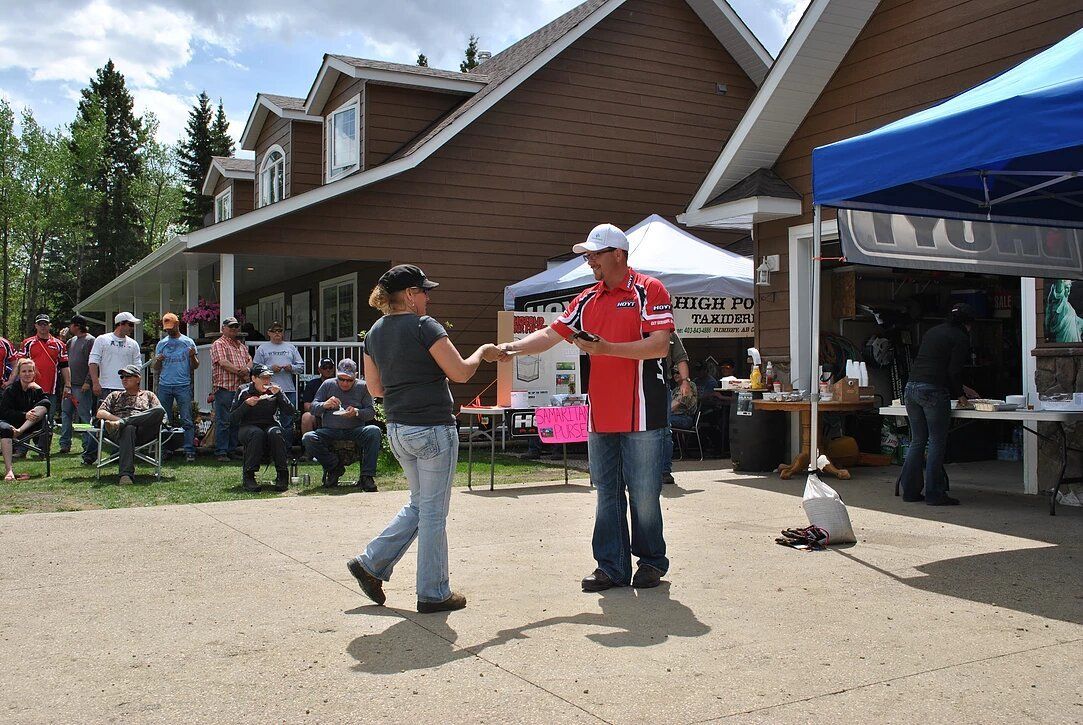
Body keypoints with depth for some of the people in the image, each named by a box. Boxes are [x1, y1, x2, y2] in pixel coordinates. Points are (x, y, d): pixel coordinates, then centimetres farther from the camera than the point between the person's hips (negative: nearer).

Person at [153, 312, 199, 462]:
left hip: (183, 386, -3)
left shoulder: (188, 342, 6)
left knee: (187, 421, -6)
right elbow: (156, 369, 13)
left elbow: (195, 366, 5)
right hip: (164, 386, 3)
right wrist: (158, 361, -9)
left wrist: (193, 357, -16)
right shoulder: (161, 344, 13)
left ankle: (189, 451, -7)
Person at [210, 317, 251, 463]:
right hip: (224, 388, -7)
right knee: (223, 422, -6)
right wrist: (240, 372, -11)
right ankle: (221, 452, -3)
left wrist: (247, 369, -5)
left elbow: (250, 360, 17)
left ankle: (232, 450, 16)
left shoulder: (242, 345, 22)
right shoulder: (218, 344, -2)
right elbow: (223, 363, -13)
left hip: (240, 387, 7)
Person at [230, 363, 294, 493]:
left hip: (270, 425, 1)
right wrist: (246, 404, -15)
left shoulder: (274, 391, 5)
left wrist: (279, 394, -16)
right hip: (248, 428, -1)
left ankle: (282, 476, -29)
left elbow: (291, 412, -7)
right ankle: (248, 476, -30)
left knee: (276, 433, -34)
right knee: (257, 434, -36)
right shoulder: (244, 392, 1)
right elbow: (232, 420, -3)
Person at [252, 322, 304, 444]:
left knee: (288, 423, 3)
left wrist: (291, 368, -4)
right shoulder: (262, 348, 9)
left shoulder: (291, 348, 17)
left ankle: (287, 448, 9)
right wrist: (270, 368, -11)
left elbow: (301, 366, 15)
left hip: (289, 390, 3)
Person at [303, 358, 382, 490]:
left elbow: (371, 412, 4)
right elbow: (313, 408, 8)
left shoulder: (363, 387, 9)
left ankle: (367, 476, -24)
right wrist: (325, 405, -14)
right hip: (329, 430, 1)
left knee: (374, 431, -32)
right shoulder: (328, 384, 11)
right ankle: (335, 467, -5)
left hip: (355, 430, -1)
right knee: (308, 439, -27)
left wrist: (357, 412, -17)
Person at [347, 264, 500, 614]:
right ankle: (433, 594, 13)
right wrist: (482, 352, 5)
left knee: (419, 503, 23)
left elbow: (375, 388, 14)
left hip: (397, 430, 8)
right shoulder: (424, 326, -14)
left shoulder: (375, 333, 8)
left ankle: (371, 564, 20)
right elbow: (460, 373, -12)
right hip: (433, 429, -8)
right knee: (433, 512, 3)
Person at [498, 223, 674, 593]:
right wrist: (511, 347, -1)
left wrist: (606, 348, -20)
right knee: (608, 494, 10)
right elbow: (550, 335, 13)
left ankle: (651, 561, 19)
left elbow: (660, 345, -14)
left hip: (640, 415, -6)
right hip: (601, 416, 6)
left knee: (644, 494, 2)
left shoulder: (649, 291, -4)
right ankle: (612, 566, 18)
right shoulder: (588, 299, 14)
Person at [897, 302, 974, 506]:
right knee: (937, 443, 0)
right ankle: (934, 494, 2)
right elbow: (954, 371, -10)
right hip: (933, 391, -7)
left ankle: (910, 490, 14)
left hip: (911, 387, 7)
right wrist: (960, 395, 7)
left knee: (917, 441, 13)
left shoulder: (931, 332, 20)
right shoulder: (961, 338, 0)